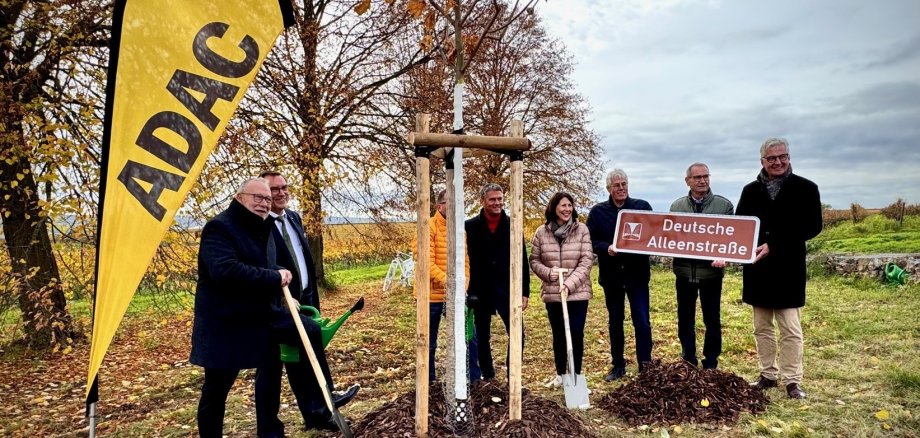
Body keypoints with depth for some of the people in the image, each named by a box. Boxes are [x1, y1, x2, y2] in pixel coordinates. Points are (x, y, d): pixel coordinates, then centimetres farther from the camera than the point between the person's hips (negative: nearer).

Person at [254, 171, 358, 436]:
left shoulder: (294, 217, 12)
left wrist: (312, 298, 15)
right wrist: (282, 289, -23)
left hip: (301, 301, 8)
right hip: (274, 306, -8)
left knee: (299, 361, 19)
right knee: (270, 369, 4)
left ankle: (314, 415, 31)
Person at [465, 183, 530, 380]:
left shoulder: (512, 225, 2)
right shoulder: (470, 226, -1)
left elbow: (522, 261, 3)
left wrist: (524, 291, -1)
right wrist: (467, 290, -3)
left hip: (507, 290, 0)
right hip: (480, 292, 0)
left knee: (517, 334, -5)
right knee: (482, 337, 11)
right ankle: (487, 376, 27)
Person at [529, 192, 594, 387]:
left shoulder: (582, 230, -4)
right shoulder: (541, 233, -1)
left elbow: (586, 261, -8)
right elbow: (534, 261, 5)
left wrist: (569, 284, -17)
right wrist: (548, 273, -15)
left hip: (578, 292, -1)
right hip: (552, 293, 1)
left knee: (576, 333, 1)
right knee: (558, 334, 12)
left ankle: (576, 375, 17)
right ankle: (560, 374, 29)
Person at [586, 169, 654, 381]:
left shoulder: (643, 207, 2)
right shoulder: (598, 212, 3)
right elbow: (590, 241, -1)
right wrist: (606, 248, -19)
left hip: (637, 274, -1)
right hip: (611, 275, 2)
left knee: (642, 322, -4)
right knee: (615, 323, 12)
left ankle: (646, 365, 9)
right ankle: (618, 365, 25)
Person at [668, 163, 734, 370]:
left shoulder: (724, 205, 0)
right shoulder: (677, 206, 6)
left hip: (711, 272, -2)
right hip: (684, 271, 2)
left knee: (712, 320, 9)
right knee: (685, 320, 10)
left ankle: (711, 364, 23)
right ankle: (688, 363, 24)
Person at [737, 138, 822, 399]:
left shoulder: (805, 189, -2)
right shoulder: (750, 191, 7)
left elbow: (812, 227, -10)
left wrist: (773, 245, -18)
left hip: (788, 271, -3)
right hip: (757, 269, 4)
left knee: (791, 330, 0)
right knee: (762, 328, 11)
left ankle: (792, 381, 11)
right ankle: (768, 375, 23)